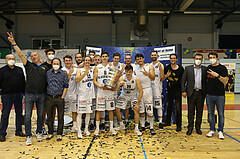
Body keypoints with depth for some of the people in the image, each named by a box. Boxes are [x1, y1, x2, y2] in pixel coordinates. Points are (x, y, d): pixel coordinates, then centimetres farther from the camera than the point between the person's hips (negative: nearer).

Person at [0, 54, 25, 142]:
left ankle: (19, 130, 21)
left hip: (18, 94, 4)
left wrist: (24, 92, 8)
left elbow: (23, 81, 12)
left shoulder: (19, 69, 10)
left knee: (19, 113, 10)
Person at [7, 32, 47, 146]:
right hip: (30, 94, -1)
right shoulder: (28, 65, 7)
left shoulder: (45, 68, 11)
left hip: (41, 95, 1)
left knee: (40, 115, 10)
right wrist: (13, 43, -9)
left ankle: (39, 133, 24)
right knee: (28, 116, -1)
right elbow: (21, 54, -1)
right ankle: (28, 136, 7)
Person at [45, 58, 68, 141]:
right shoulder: (48, 73, 9)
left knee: (60, 117, 3)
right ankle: (50, 133, 24)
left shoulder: (63, 74, 3)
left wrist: (62, 97, -5)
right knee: (49, 116, 10)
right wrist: (45, 95, 5)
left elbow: (66, 86, 2)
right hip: (49, 98, 2)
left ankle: (59, 134, 15)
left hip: (59, 98, -2)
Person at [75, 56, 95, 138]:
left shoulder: (92, 70, 9)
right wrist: (85, 73, -29)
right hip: (82, 94, -4)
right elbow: (77, 80, -19)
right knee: (80, 113, -4)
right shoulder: (79, 71, -3)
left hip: (90, 94, 4)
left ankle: (86, 129, 23)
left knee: (88, 112, 11)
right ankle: (79, 131, 1)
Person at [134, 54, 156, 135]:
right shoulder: (135, 69, 10)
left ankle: (151, 128, 3)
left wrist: (147, 74, -31)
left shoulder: (150, 67, -2)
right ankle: (142, 126, 21)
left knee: (149, 111, -5)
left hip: (147, 89, -4)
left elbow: (153, 78, -12)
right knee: (141, 110, 8)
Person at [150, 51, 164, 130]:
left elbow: (162, 78, -11)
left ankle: (160, 122, 2)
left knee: (159, 106, -5)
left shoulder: (160, 65, -3)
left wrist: (160, 68, -22)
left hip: (157, 87, -5)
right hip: (149, 86, 5)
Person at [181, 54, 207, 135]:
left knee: (200, 111, 8)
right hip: (191, 93, -1)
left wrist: (206, 92, -1)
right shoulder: (188, 68, 6)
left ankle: (198, 127, 21)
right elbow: (183, 80, 3)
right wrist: (183, 91, -5)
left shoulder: (205, 69, 8)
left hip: (201, 93, 1)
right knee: (191, 112, 4)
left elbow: (207, 81, 6)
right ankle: (190, 128, 15)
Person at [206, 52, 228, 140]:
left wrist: (217, 75, -18)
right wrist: (205, 89, 10)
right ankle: (212, 130, 20)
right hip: (209, 95, 4)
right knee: (210, 113, 9)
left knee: (221, 114, 3)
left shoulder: (222, 68, -2)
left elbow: (225, 81, -8)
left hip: (220, 95, -4)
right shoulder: (208, 68, 11)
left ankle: (220, 131, 14)